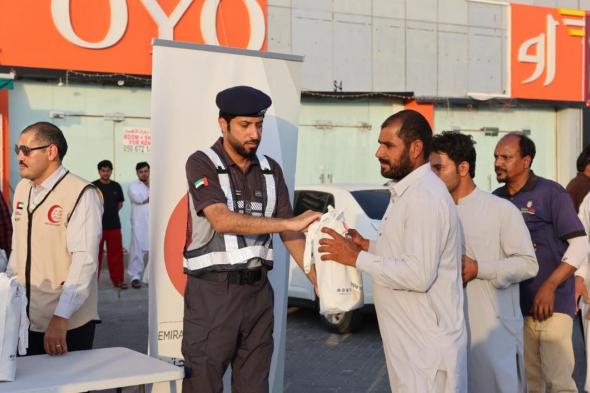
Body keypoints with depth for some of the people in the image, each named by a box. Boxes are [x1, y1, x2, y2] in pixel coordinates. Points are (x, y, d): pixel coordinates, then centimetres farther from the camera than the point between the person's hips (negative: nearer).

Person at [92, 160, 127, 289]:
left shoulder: (116, 186, 8)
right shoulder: (93, 186, -5)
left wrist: (111, 213, 10)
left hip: (114, 225, 4)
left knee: (116, 253, 7)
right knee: (96, 254, 1)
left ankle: (117, 279, 15)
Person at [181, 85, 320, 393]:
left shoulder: (271, 169, 9)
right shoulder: (202, 164, -7)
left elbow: (290, 235, 8)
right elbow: (222, 220, -22)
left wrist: (319, 281, -2)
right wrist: (289, 223, -25)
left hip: (257, 289, 5)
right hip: (212, 290, -5)